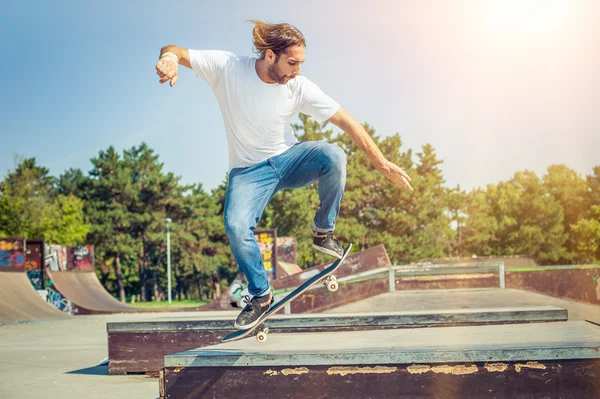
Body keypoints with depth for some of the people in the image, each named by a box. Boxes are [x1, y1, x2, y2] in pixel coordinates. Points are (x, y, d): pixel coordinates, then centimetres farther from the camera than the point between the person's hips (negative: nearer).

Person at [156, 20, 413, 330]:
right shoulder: (227, 67, -16)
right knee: (236, 226, -28)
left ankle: (323, 233, -7)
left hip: (288, 159, 1)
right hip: (249, 170, -1)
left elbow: (346, 122, -11)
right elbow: (174, 51, -14)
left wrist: (382, 163, -12)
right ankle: (261, 295, -2)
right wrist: (170, 58, -41)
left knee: (332, 155, -30)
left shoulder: (298, 86, -13)